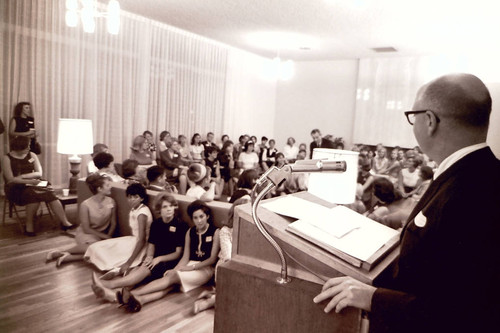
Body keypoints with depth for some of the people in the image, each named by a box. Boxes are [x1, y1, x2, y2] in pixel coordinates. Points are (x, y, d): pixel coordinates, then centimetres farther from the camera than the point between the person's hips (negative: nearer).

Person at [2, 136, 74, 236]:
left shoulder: (32, 155, 10)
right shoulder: (7, 159, -1)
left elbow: (39, 173, 3)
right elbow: (11, 179, -10)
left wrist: (23, 176, -12)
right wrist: (29, 181, -22)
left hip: (32, 185, 4)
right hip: (16, 189, -3)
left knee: (49, 193, -27)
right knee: (34, 194, -36)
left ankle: (64, 222, -32)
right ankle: (29, 225, -24)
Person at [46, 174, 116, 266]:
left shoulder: (111, 202, -4)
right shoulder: (85, 205, -15)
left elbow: (113, 224, 2)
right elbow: (86, 229, -11)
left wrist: (108, 236, -12)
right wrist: (105, 236, -14)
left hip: (103, 235, 4)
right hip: (85, 234, -4)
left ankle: (68, 257, -22)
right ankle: (61, 252, -17)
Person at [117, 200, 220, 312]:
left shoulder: (215, 232, -3)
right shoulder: (190, 232, 11)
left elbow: (213, 259, -7)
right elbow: (185, 257, 6)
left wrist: (192, 267, -13)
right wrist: (175, 269, -13)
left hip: (205, 269, -4)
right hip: (190, 266, 5)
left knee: (173, 277, -28)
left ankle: (134, 293, -41)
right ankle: (140, 299, -49)